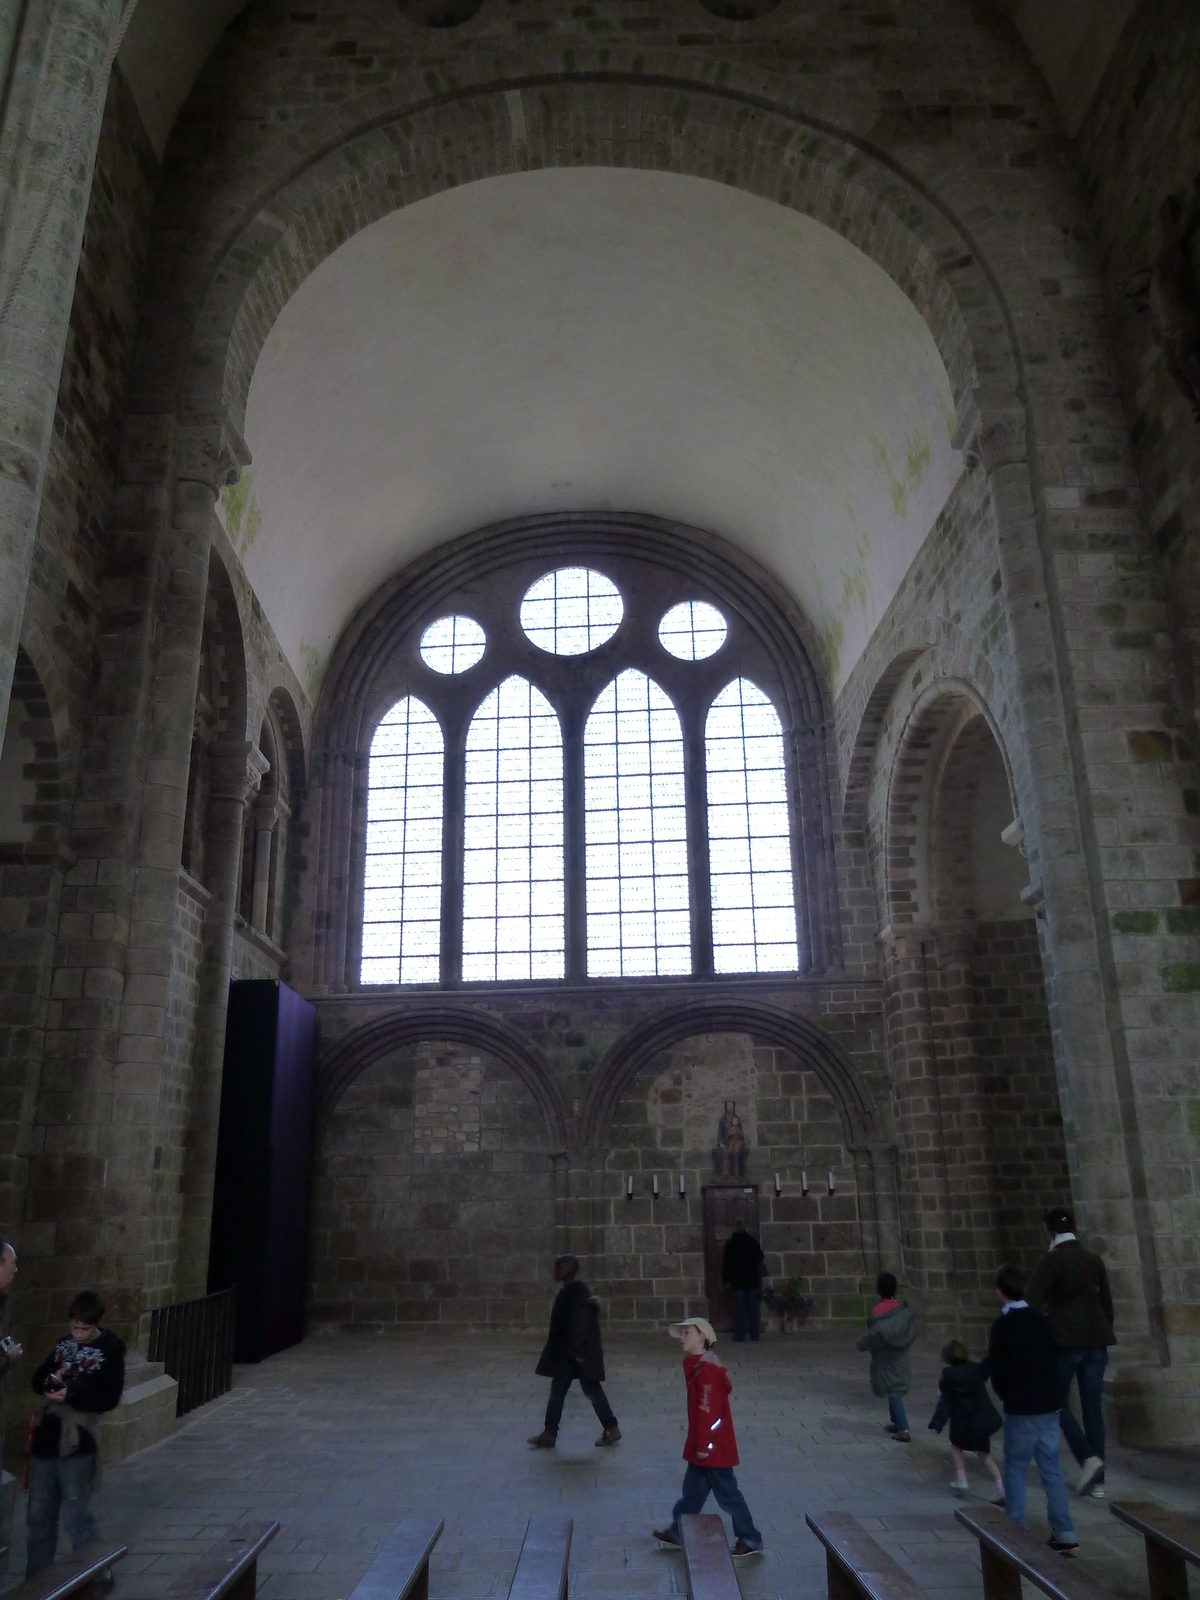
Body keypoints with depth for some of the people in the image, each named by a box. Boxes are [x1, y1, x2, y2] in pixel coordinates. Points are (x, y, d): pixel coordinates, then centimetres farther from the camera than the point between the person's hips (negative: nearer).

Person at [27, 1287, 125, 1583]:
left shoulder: (110, 1351, -8)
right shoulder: (64, 1344, 8)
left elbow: (108, 1399, -12)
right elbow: (37, 1379, 14)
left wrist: (71, 1395, -24)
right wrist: (49, 1381, -9)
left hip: (76, 1443, -5)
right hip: (45, 1437, 5)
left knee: (77, 1516, -1)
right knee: (38, 1514, 14)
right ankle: (36, 1577, 30)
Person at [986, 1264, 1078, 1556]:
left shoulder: (1003, 1325, -13)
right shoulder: (1042, 1320, 2)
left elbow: (996, 1370, -11)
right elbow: (1055, 1359, 8)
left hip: (1020, 1410, -5)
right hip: (1050, 1406, 5)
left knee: (1015, 1469, 6)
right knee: (1051, 1468, 12)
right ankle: (1064, 1534, 11)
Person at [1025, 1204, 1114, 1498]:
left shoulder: (1051, 1260, -9)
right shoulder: (1093, 1259, 7)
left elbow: (1032, 1303, -13)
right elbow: (1107, 1304, 13)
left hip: (1065, 1340, -5)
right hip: (1096, 1340, 5)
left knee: (1058, 1402, 10)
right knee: (1092, 1406, 9)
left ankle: (1088, 1458, -8)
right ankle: (1097, 1480, 10)